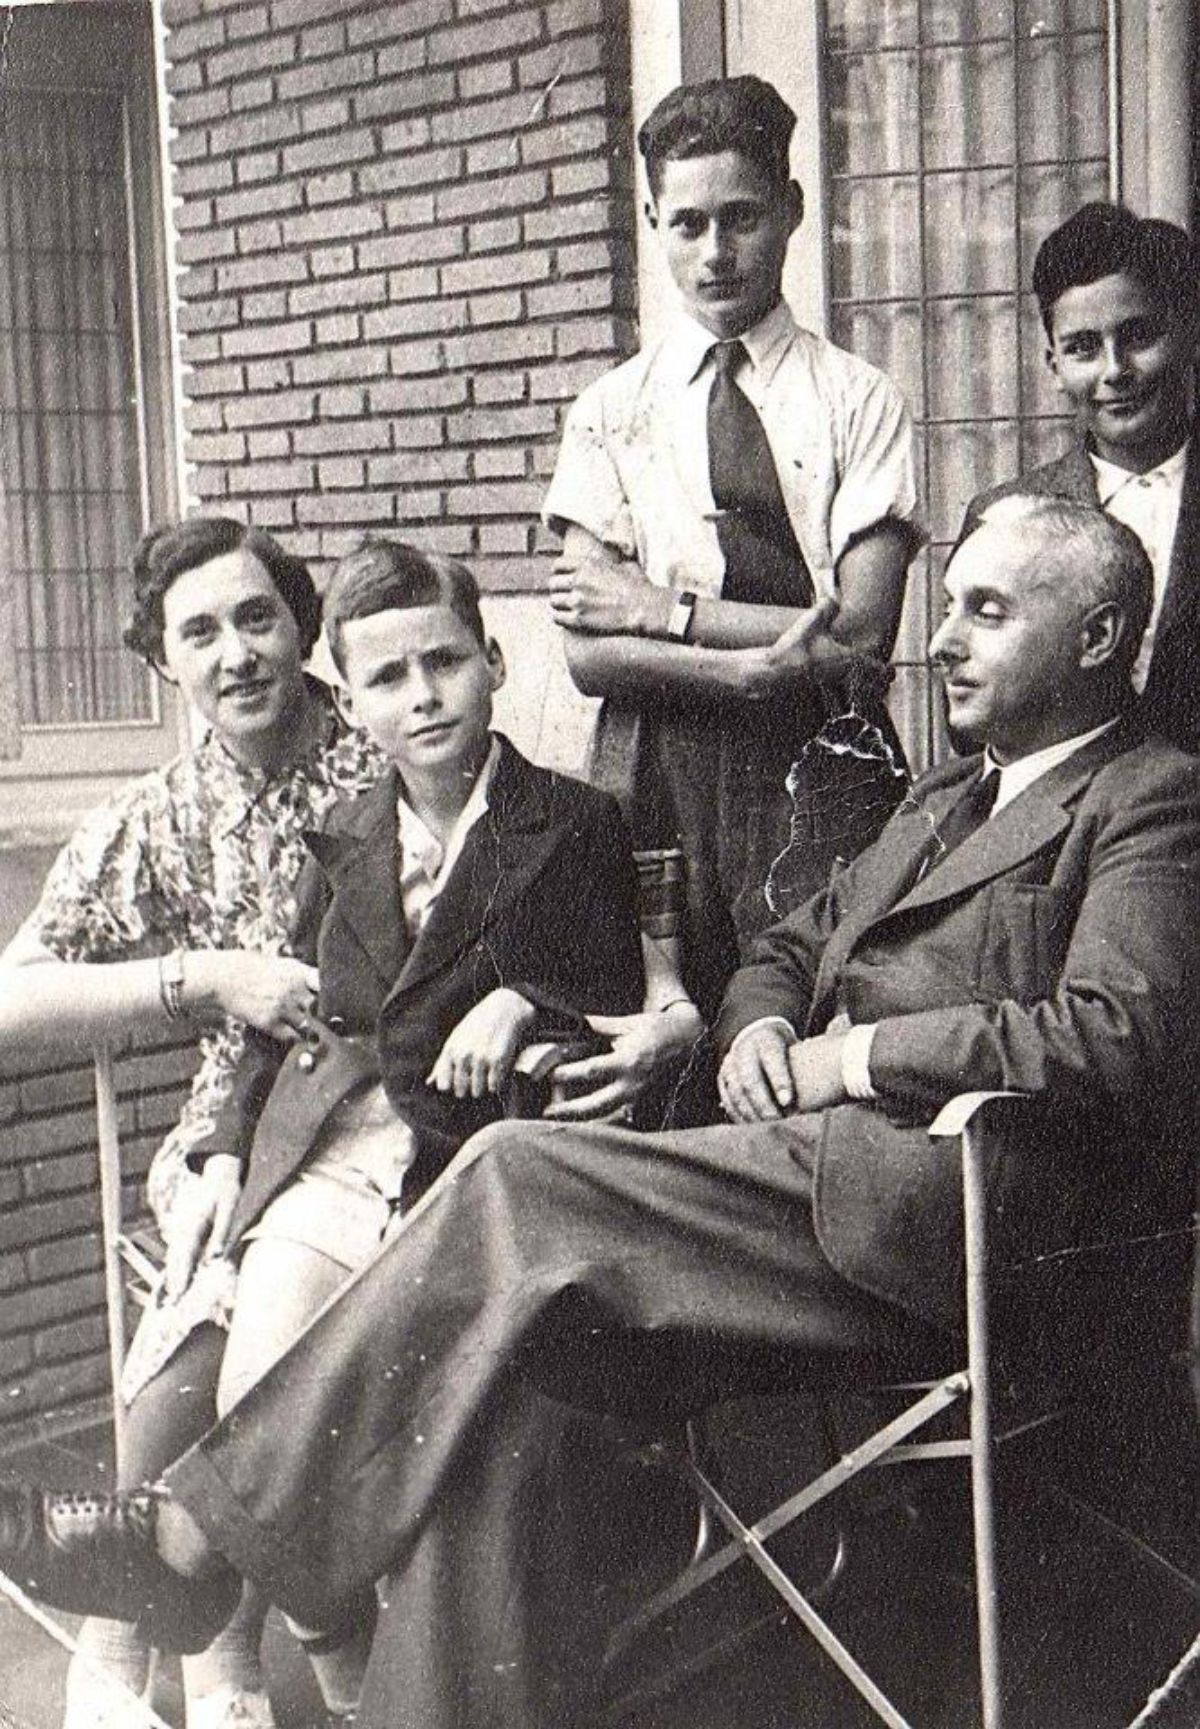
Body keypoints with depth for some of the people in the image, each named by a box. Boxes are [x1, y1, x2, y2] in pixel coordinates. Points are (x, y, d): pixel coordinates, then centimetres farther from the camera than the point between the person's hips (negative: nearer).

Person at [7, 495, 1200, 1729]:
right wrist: (761, 1028, 7)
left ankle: (199, 1532, -14)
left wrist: (848, 1056, -11)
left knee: (521, 1181, -21)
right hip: (834, 1181, 8)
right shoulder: (946, 801, 29)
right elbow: (785, 949, 31)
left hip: (963, 1209, -8)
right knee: (524, 1353, -19)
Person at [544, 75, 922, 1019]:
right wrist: (757, 671, -14)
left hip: (824, 774, -1)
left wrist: (666, 608, -6)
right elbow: (589, 653, -1)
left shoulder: (860, 400, 3)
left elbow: (861, 636, -7)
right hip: (658, 774, 1)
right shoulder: (611, 410, 8)